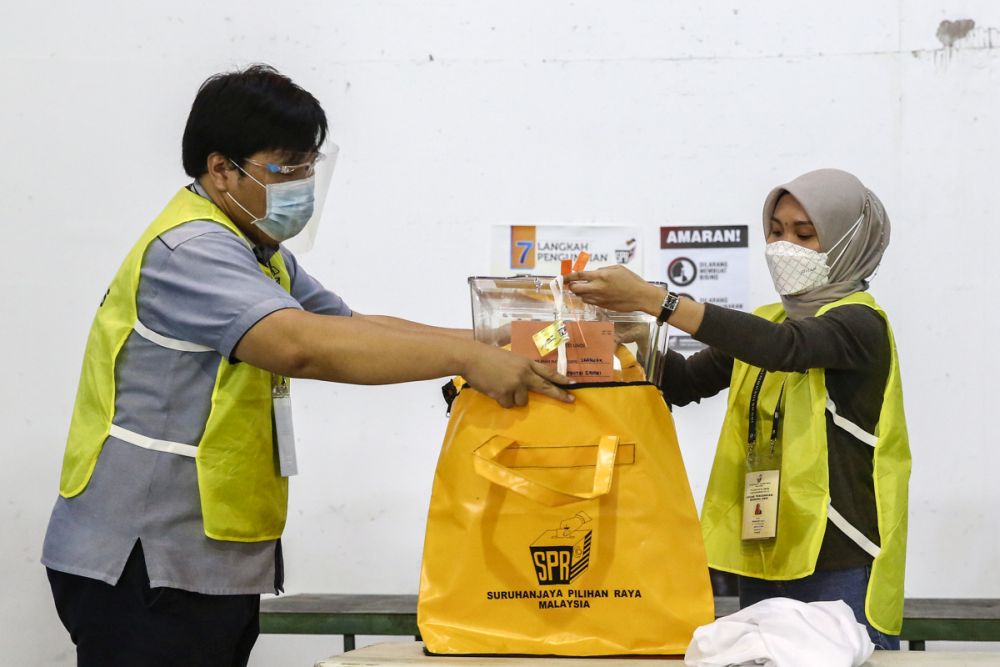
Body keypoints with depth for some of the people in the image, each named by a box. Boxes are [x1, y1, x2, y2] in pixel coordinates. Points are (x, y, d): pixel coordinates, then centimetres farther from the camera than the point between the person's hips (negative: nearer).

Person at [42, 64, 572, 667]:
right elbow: (301, 344, -32)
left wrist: (486, 345, 3)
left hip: (213, 562, 10)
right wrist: (465, 360, -32)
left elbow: (354, 328, 17)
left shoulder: (261, 255, 17)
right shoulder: (191, 250, -17)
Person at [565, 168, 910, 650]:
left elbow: (786, 346, -27)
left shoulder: (860, 323, -7)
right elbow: (684, 383, 7)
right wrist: (623, 321, -11)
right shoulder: (763, 324, 15)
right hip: (763, 555, 7)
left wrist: (652, 298, -32)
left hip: (841, 561, -6)